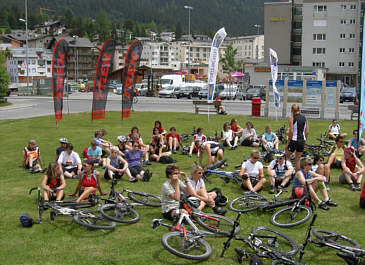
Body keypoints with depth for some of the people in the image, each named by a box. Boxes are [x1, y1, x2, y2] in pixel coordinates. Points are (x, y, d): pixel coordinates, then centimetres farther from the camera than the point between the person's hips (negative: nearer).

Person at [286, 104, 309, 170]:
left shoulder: (291, 118, -7)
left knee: (287, 156, 12)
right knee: (298, 159, 13)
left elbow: (291, 131, -13)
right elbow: (307, 132, 8)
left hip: (294, 140, -5)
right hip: (302, 141, 5)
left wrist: (288, 142, -6)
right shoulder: (304, 118, 9)